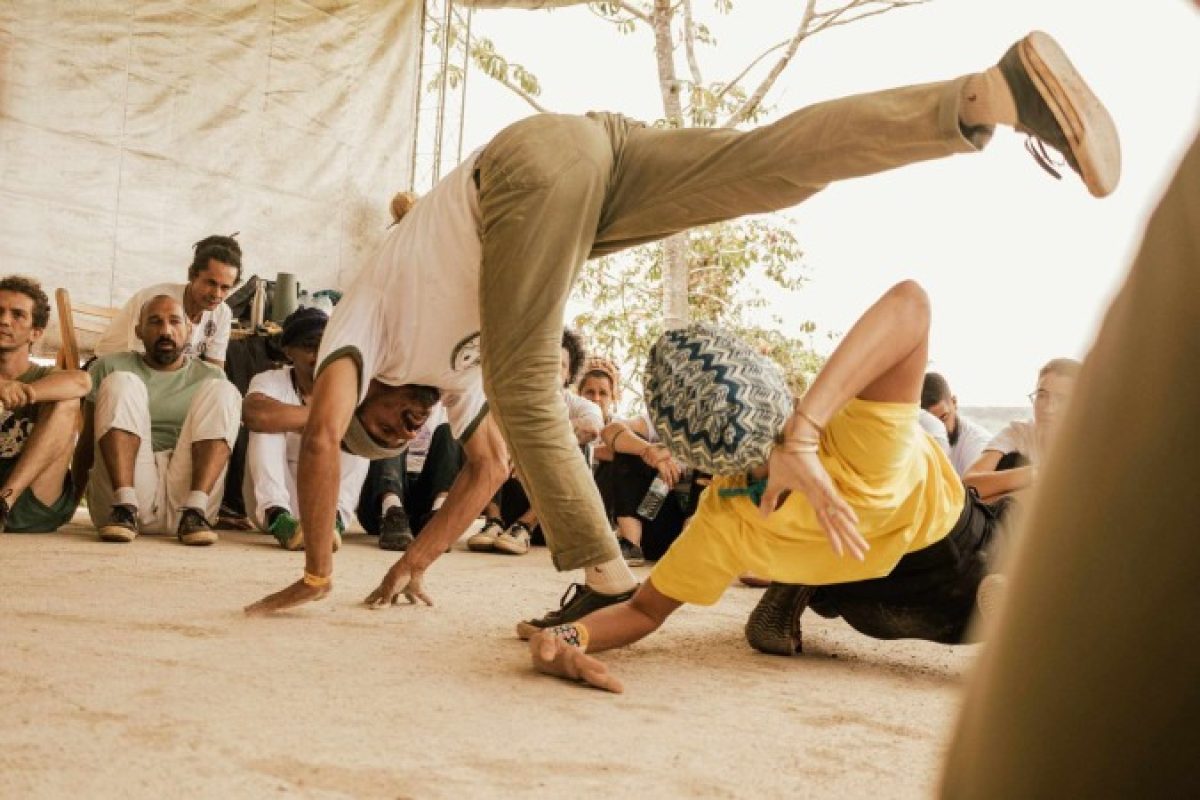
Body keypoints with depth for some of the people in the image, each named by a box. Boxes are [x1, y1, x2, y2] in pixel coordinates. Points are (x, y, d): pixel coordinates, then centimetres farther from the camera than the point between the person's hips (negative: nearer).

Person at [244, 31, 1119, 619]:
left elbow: (321, 437, 7)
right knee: (778, 166, -13)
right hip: (596, 146, 6)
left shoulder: (358, 329, 22)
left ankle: (607, 575, -11)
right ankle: (995, 91, -27)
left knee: (521, 383, -5)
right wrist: (416, 561, 45)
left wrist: (318, 574, 15)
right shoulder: (446, 357, 37)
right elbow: (488, 464, 39)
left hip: (535, 159, -6)